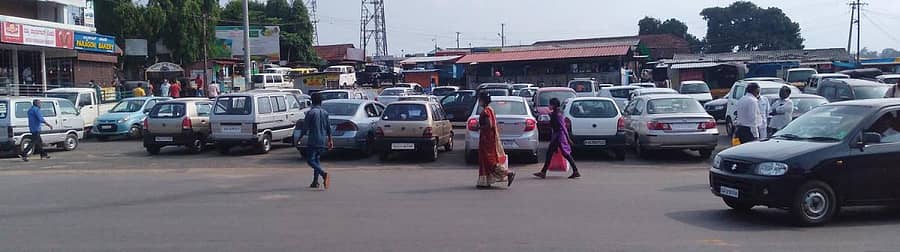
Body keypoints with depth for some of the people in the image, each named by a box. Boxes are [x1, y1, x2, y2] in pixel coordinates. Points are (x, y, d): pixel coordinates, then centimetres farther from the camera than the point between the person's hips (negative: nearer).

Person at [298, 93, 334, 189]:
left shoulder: (310, 112, -10)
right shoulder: (325, 113, 7)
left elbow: (305, 127, -10)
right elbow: (329, 128, 11)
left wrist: (300, 137, 4)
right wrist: (330, 140, 20)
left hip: (313, 141, -6)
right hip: (322, 141, 6)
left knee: (310, 160, -4)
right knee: (316, 160, 17)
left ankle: (324, 174, -26)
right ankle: (315, 182, 14)